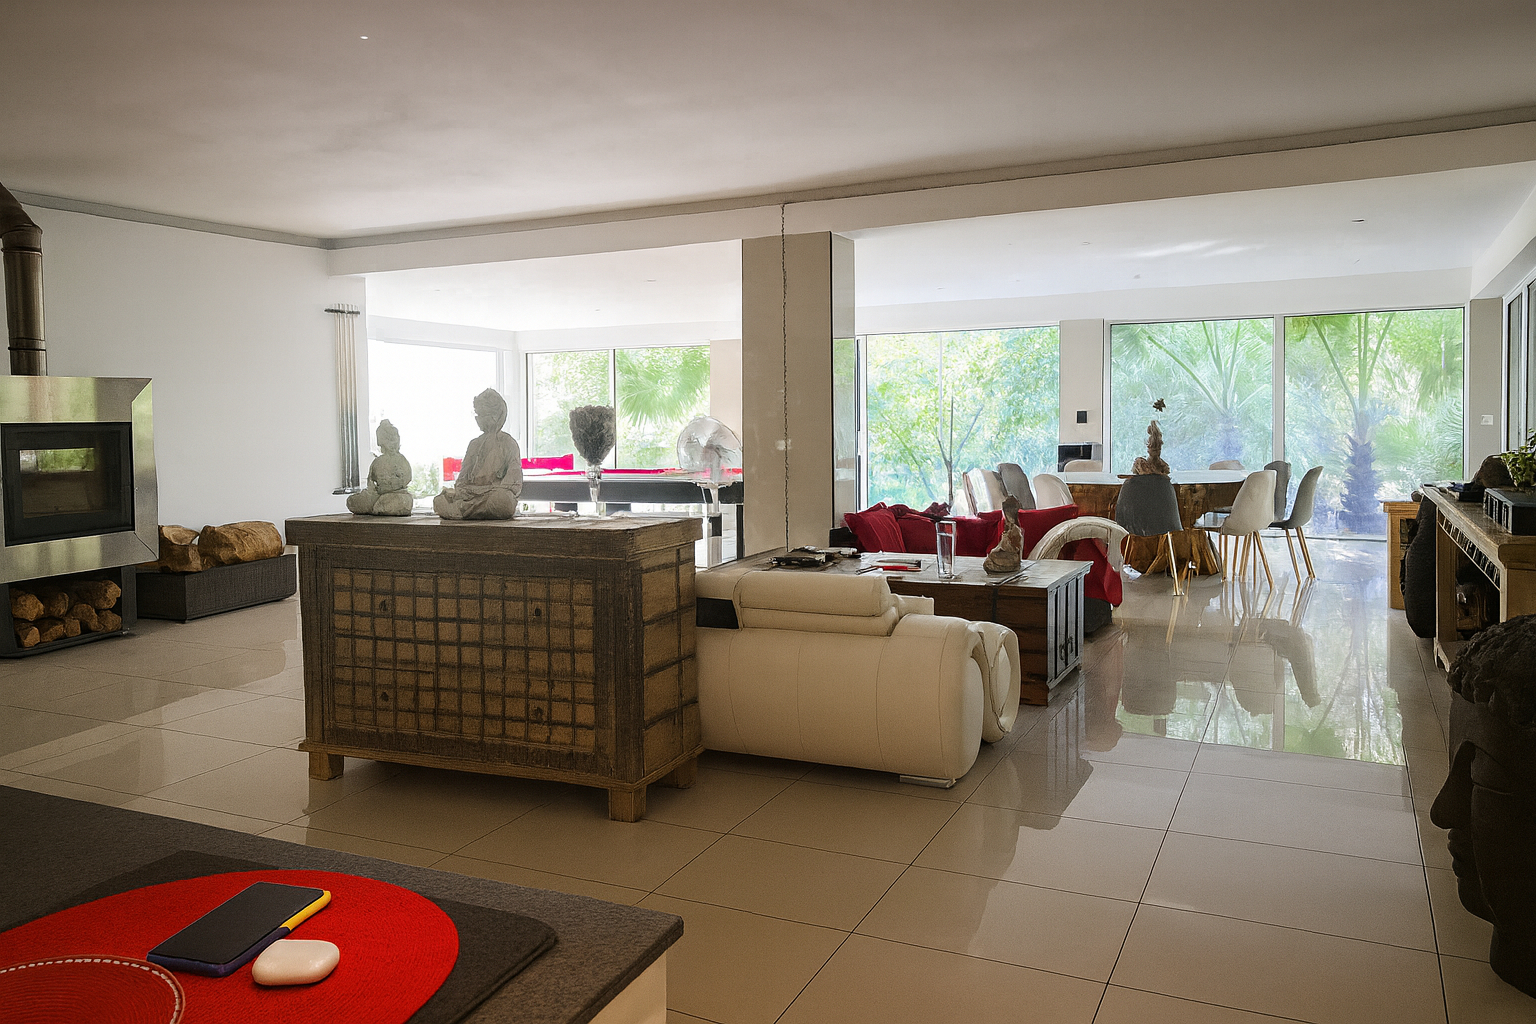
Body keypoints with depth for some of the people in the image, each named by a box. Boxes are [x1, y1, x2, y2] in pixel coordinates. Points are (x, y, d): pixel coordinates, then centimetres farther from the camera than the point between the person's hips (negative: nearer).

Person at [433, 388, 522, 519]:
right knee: (439, 501, -21)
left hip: (495, 493, -4)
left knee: (502, 499, -41)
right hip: (470, 493, 4)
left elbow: (513, 484, -3)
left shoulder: (507, 442, 7)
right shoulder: (474, 444, 23)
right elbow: (462, 478, 19)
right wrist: (458, 490, -4)